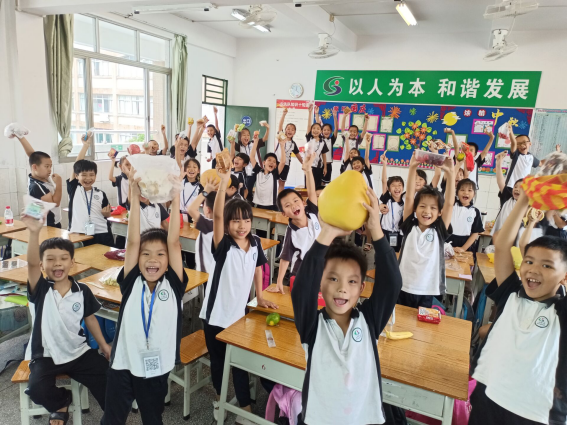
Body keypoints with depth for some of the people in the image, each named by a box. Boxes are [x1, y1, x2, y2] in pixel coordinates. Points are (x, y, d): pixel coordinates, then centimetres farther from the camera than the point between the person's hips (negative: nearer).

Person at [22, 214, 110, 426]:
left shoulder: (82, 291, -4)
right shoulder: (40, 290, -11)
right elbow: (31, 263, -30)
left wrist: (104, 345, 8)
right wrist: (34, 232, -47)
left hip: (78, 352, 1)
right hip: (45, 355, -1)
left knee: (109, 377, -11)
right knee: (37, 390, -25)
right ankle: (61, 402, 11)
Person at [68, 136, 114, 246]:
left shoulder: (100, 194, 6)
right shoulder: (73, 189, 2)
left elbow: (108, 215, 15)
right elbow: (77, 164, -5)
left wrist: (106, 213, -8)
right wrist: (86, 145, -5)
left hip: (101, 234, 1)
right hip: (79, 235, -1)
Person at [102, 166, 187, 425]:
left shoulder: (173, 285, -8)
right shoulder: (131, 283, -7)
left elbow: (174, 242, -17)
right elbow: (133, 241, -16)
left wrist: (175, 200, -21)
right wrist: (135, 197, -21)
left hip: (157, 367, 0)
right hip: (124, 364, 1)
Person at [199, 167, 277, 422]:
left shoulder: (255, 243, -5)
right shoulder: (223, 246, -18)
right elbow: (217, 215, -34)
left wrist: (260, 298, 13)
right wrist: (224, 181, -41)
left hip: (239, 312, 2)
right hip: (217, 313, -2)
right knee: (217, 359, 17)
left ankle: (245, 408, 29)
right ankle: (219, 397, 43)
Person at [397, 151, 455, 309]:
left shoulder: (439, 231, -1)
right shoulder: (410, 227, -2)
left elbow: (450, 203, -10)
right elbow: (409, 197, -9)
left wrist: (450, 173, -18)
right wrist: (412, 168, -17)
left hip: (427, 291, 0)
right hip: (404, 287, 0)